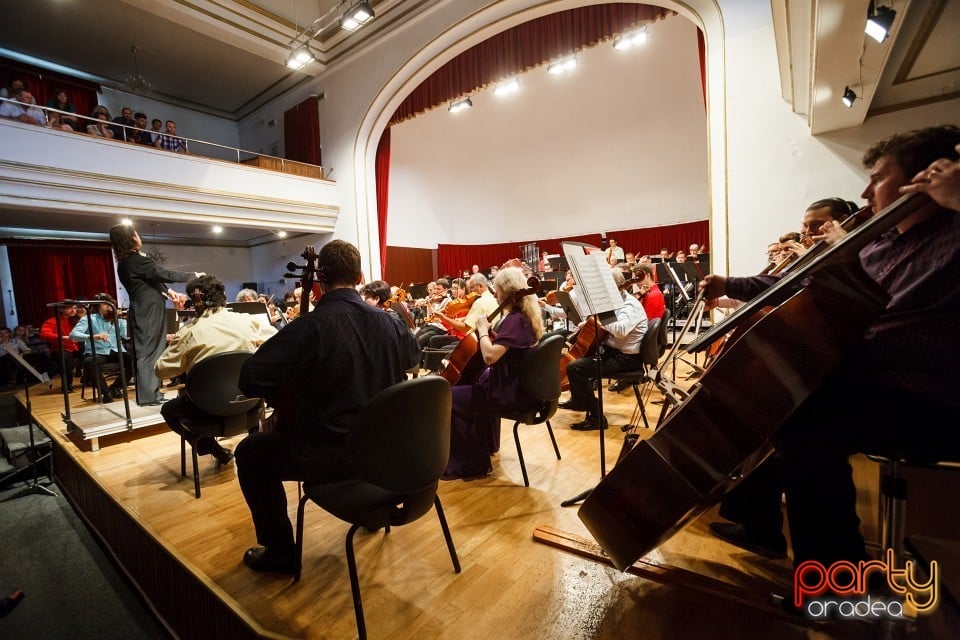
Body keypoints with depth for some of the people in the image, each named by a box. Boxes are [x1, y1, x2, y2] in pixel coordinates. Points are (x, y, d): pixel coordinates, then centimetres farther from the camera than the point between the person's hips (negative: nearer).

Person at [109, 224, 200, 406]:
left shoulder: (124, 263, 12)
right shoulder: (139, 261, -19)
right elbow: (166, 274, -20)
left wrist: (167, 291, 22)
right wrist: (194, 275, -10)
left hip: (143, 313, 10)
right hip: (149, 314, -9)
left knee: (147, 352, 14)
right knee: (149, 352, -4)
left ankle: (150, 392, 21)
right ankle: (148, 396, 1)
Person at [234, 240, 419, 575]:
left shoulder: (311, 326, -21)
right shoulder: (385, 321, -5)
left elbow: (249, 379, -20)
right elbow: (413, 353, 15)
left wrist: (285, 394, -1)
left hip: (329, 455, -5)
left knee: (250, 452, 17)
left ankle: (280, 550, 24)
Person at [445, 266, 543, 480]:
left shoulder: (515, 319, -23)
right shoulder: (526, 315, 7)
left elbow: (489, 356, -33)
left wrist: (483, 330, -18)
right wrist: (491, 331, 5)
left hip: (511, 391, -10)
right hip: (518, 383, 11)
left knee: (450, 399, -7)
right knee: (478, 380, 36)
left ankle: (471, 464, 8)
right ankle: (485, 445, 48)